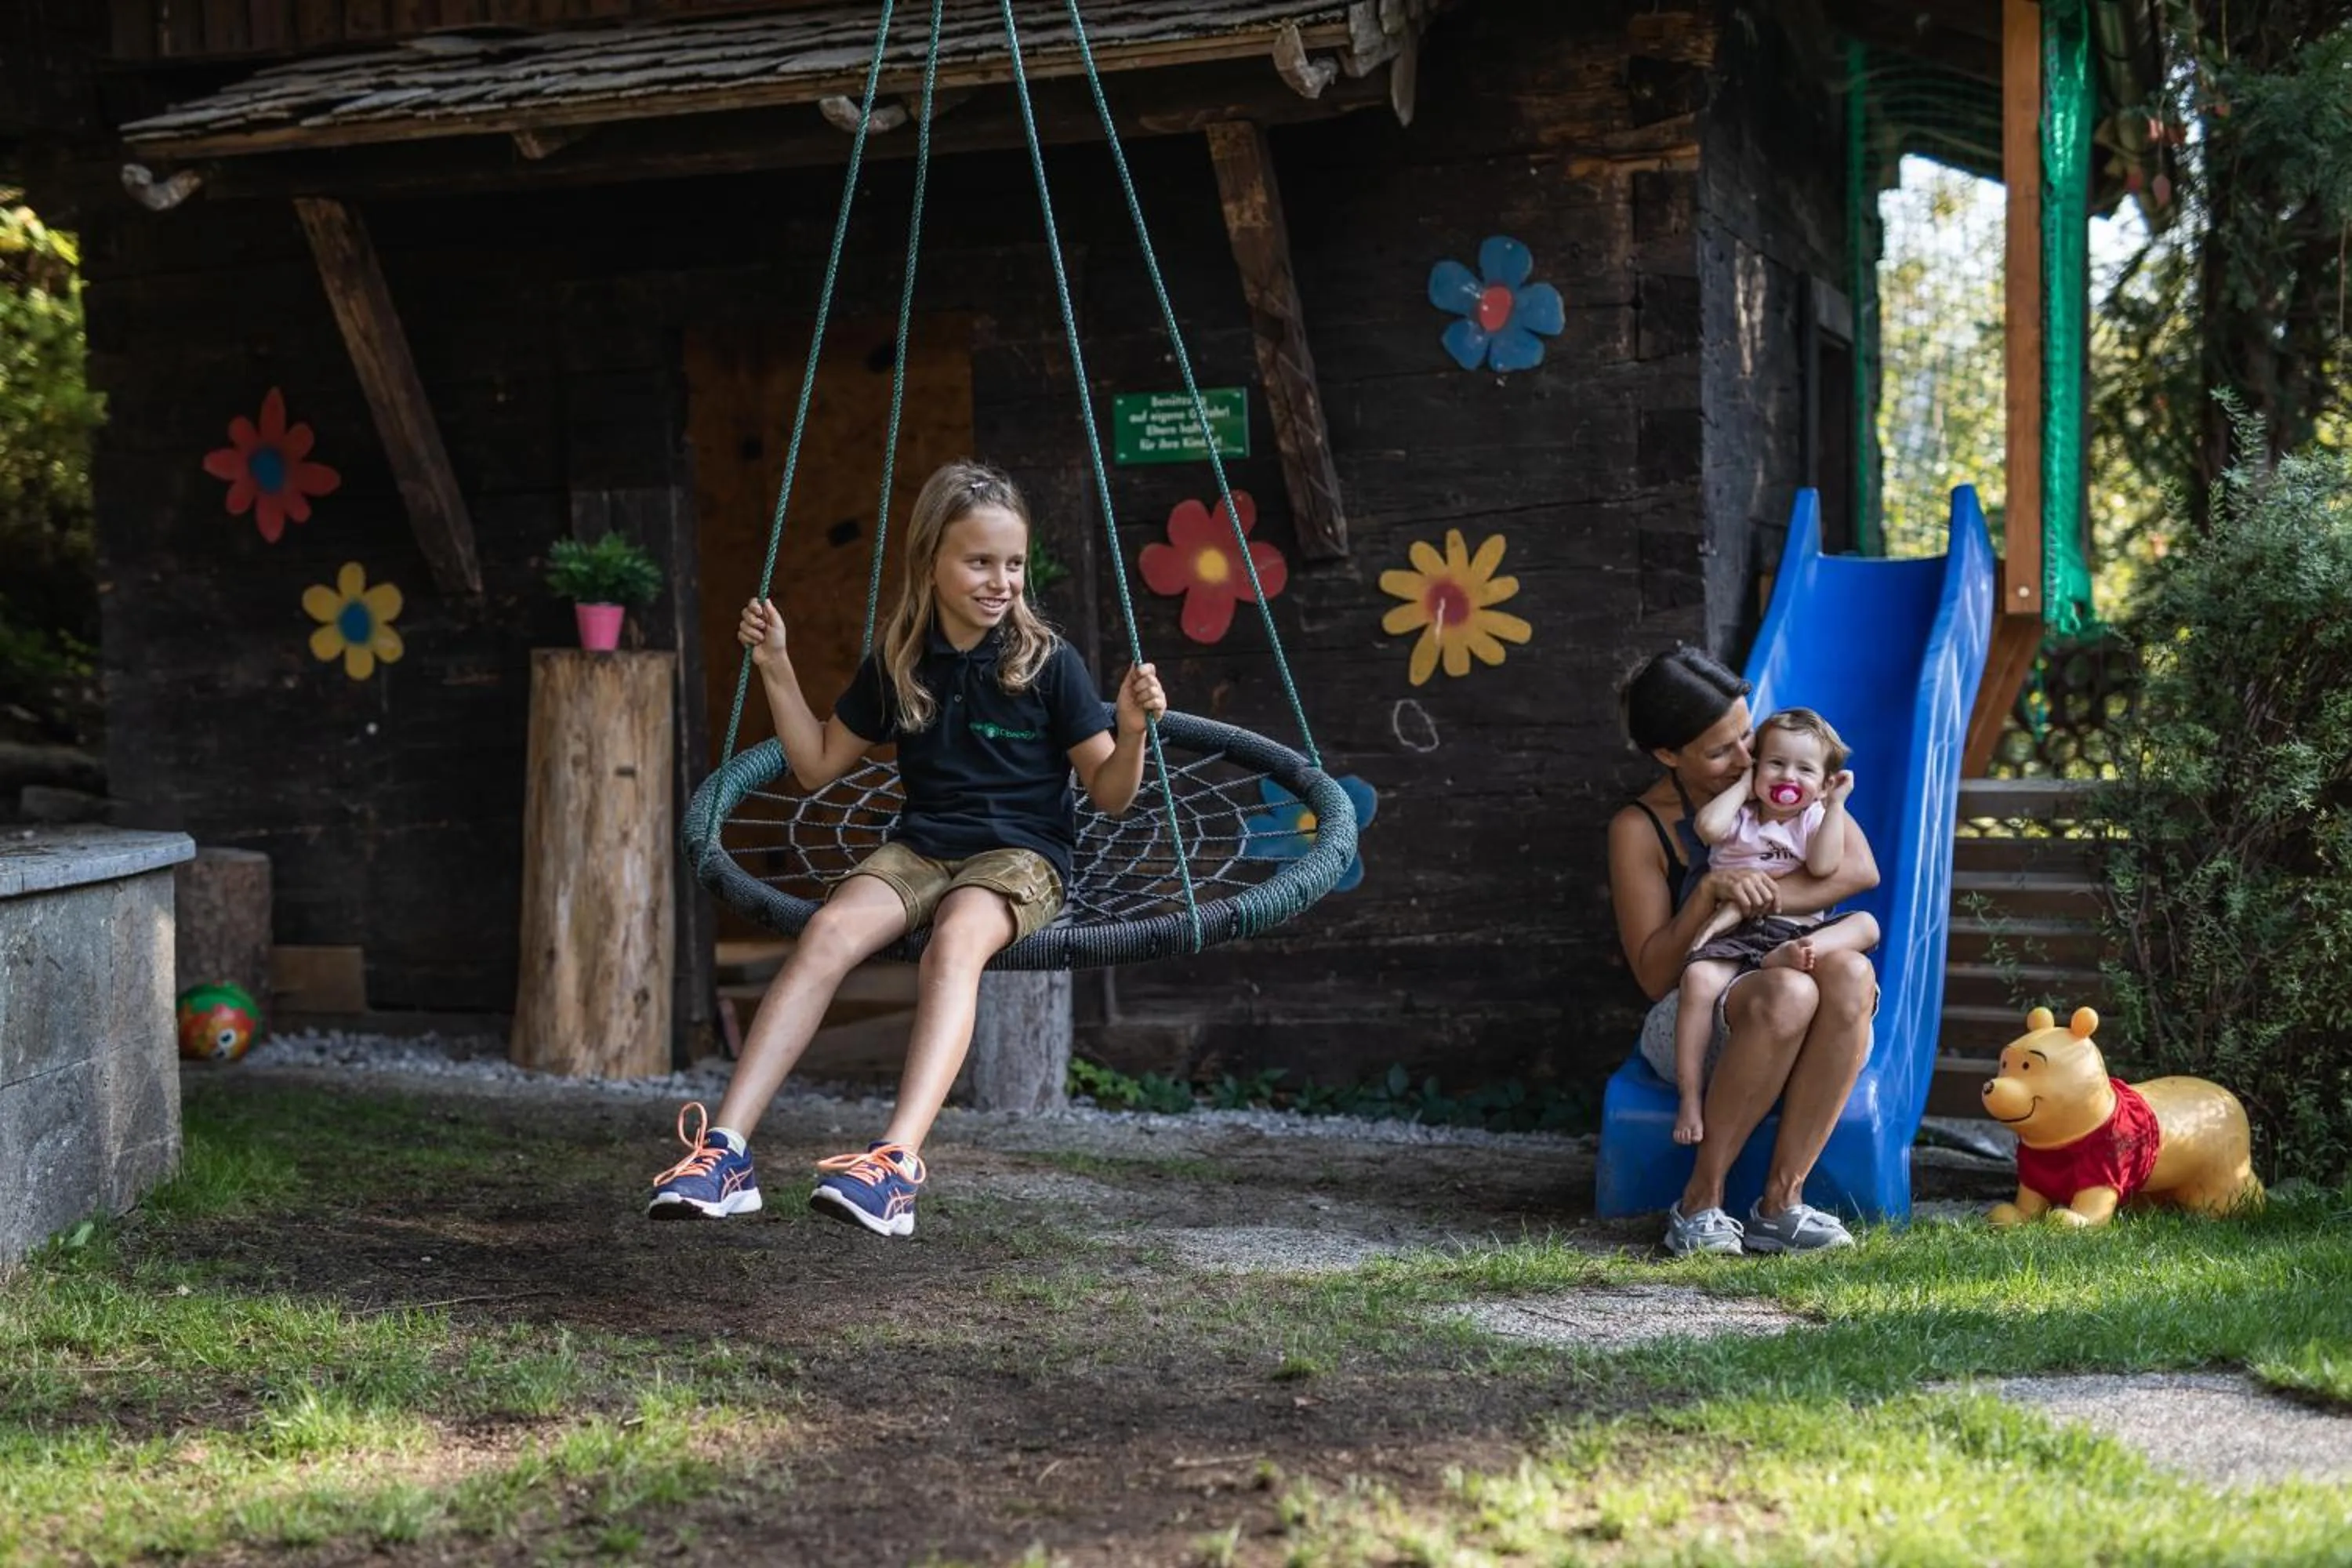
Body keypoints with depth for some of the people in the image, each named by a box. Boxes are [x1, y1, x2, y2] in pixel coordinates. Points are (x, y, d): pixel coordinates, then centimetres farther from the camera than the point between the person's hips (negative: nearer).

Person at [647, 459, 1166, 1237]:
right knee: (830, 928, -29)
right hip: (920, 846, 3)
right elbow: (818, 765, 17)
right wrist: (777, 669, 8)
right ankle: (726, 1149, -36)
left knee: (956, 940, -37)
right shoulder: (897, 663, 8)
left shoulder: (1048, 662, -2)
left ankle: (897, 1163, -52)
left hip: (1021, 852, -3)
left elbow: (1109, 795, 0)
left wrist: (1132, 731, -20)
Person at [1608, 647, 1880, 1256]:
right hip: (1692, 1025, -3)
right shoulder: (1640, 829, -4)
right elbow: (1654, 975, -7)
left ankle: (1780, 1200, -31)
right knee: (1787, 993, -38)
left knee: (1850, 971, -33)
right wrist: (1710, 892, -23)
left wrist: (1753, 896, -19)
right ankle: (1700, 1202, -26)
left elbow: (1861, 868, -7)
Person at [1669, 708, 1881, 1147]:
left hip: (1799, 925, 3)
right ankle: (1689, 1098, -29)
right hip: (1736, 934, -2)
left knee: (1866, 925, -20)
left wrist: (1836, 803, -2)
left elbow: (1824, 866, -7)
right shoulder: (1739, 816, 11)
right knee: (1699, 978, -32)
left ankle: (1791, 954, -45)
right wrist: (1744, 785, 0)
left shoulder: (1813, 819, 14)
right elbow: (1707, 827, -15)